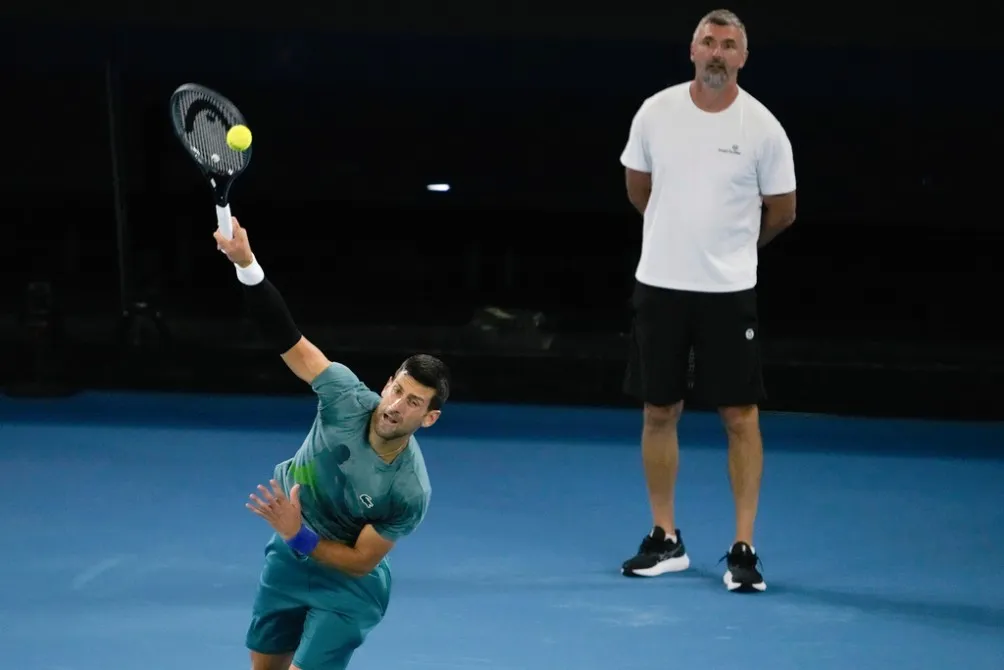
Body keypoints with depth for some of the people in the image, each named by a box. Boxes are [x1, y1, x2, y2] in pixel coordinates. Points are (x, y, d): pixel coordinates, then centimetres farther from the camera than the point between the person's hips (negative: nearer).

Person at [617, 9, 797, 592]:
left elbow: (782, 211, 4)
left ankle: (743, 547, 2)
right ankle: (666, 539, 19)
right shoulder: (656, 113, -1)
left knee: (741, 417, -3)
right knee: (659, 412, 7)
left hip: (729, 290, -2)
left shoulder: (763, 128, -8)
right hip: (660, 283, 2)